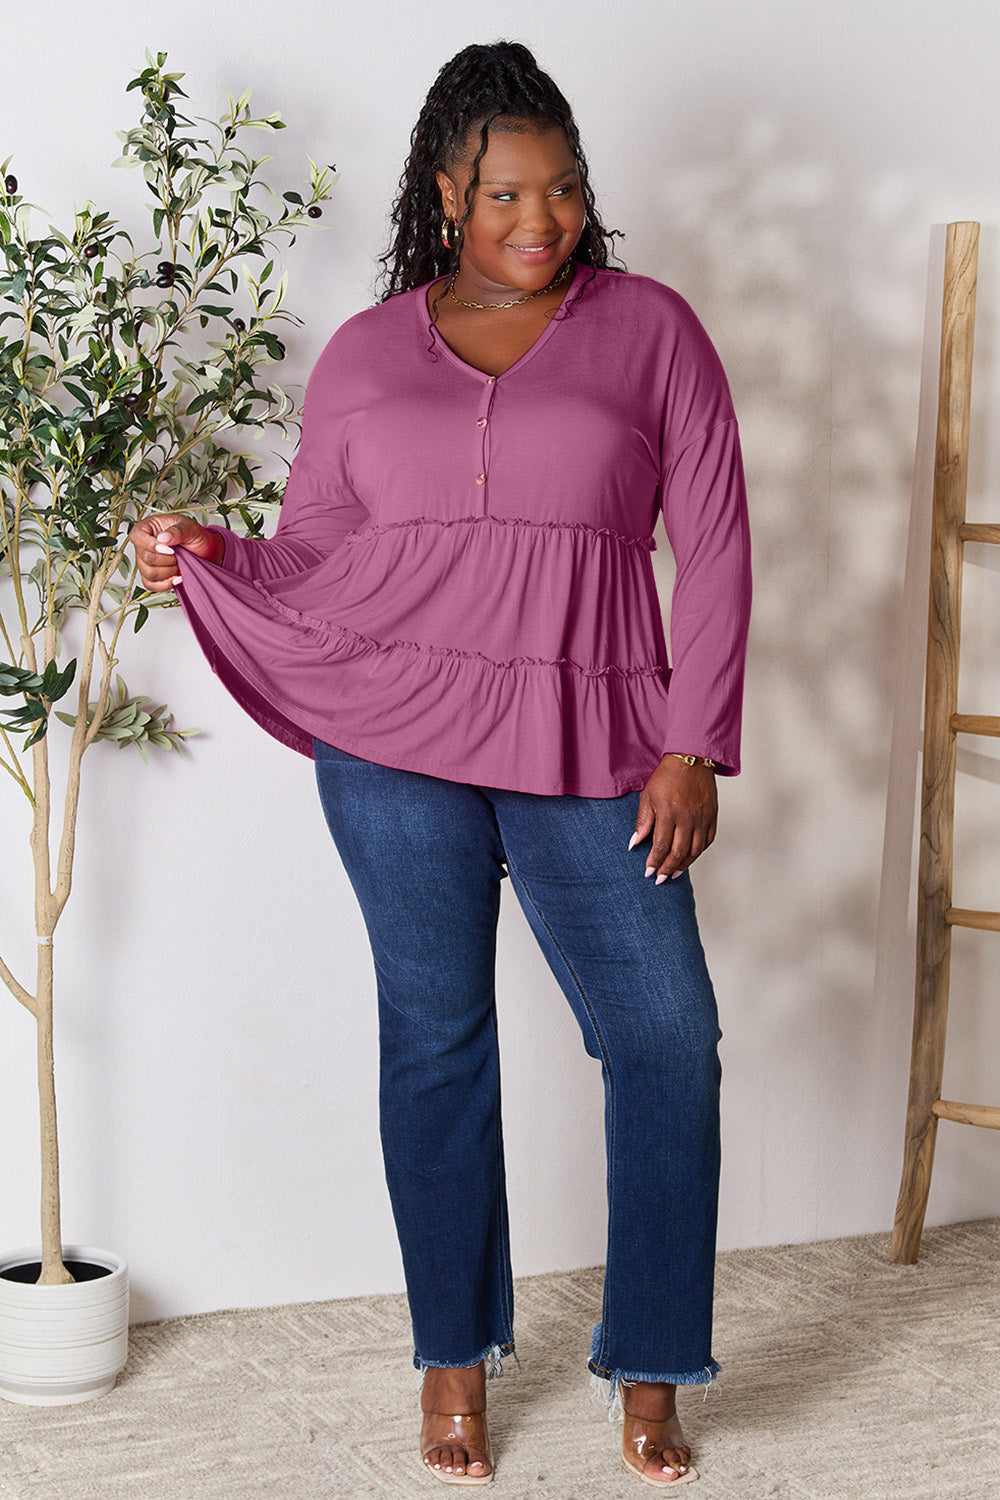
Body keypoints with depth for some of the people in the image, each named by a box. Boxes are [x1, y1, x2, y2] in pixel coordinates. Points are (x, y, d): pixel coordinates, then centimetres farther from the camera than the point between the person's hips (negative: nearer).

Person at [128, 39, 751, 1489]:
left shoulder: (650, 328, 4)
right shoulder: (365, 355, 9)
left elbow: (714, 544, 2)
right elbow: (310, 556, 12)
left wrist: (693, 747, -5)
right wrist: (208, 556, -9)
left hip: (586, 754, 0)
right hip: (394, 744, 1)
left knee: (670, 1037, -4)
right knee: (435, 1036, 7)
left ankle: (648, 1366, 13)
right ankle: (456, 1352, 23)